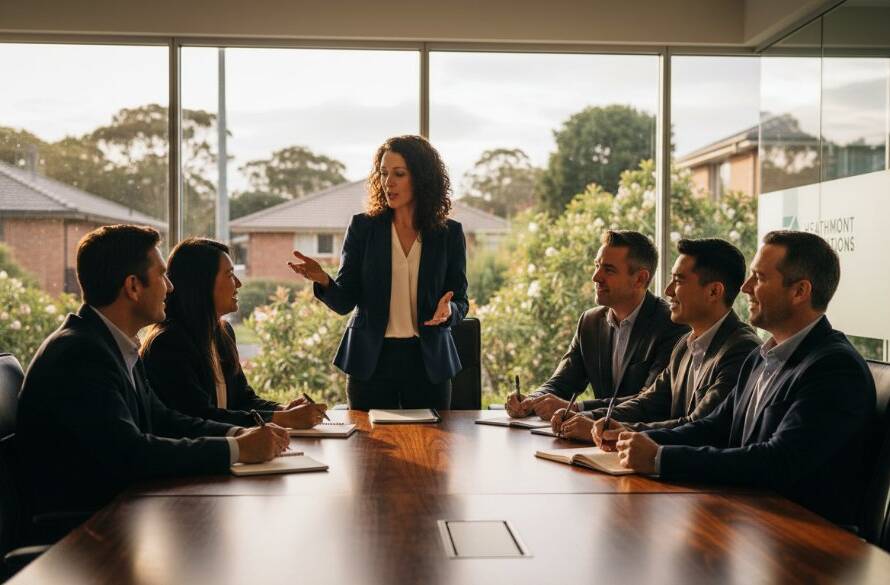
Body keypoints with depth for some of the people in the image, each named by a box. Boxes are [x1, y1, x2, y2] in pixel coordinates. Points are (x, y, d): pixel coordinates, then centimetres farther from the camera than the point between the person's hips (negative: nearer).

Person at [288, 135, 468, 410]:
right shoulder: (363, 227, -1)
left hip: (428, 362, 1)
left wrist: (448, 310, -19)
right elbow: (345, 301, -3)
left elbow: (461, 302, 4)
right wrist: (323, 280, -24)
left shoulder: (449, 233, 0)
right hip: (371, 360, 0)